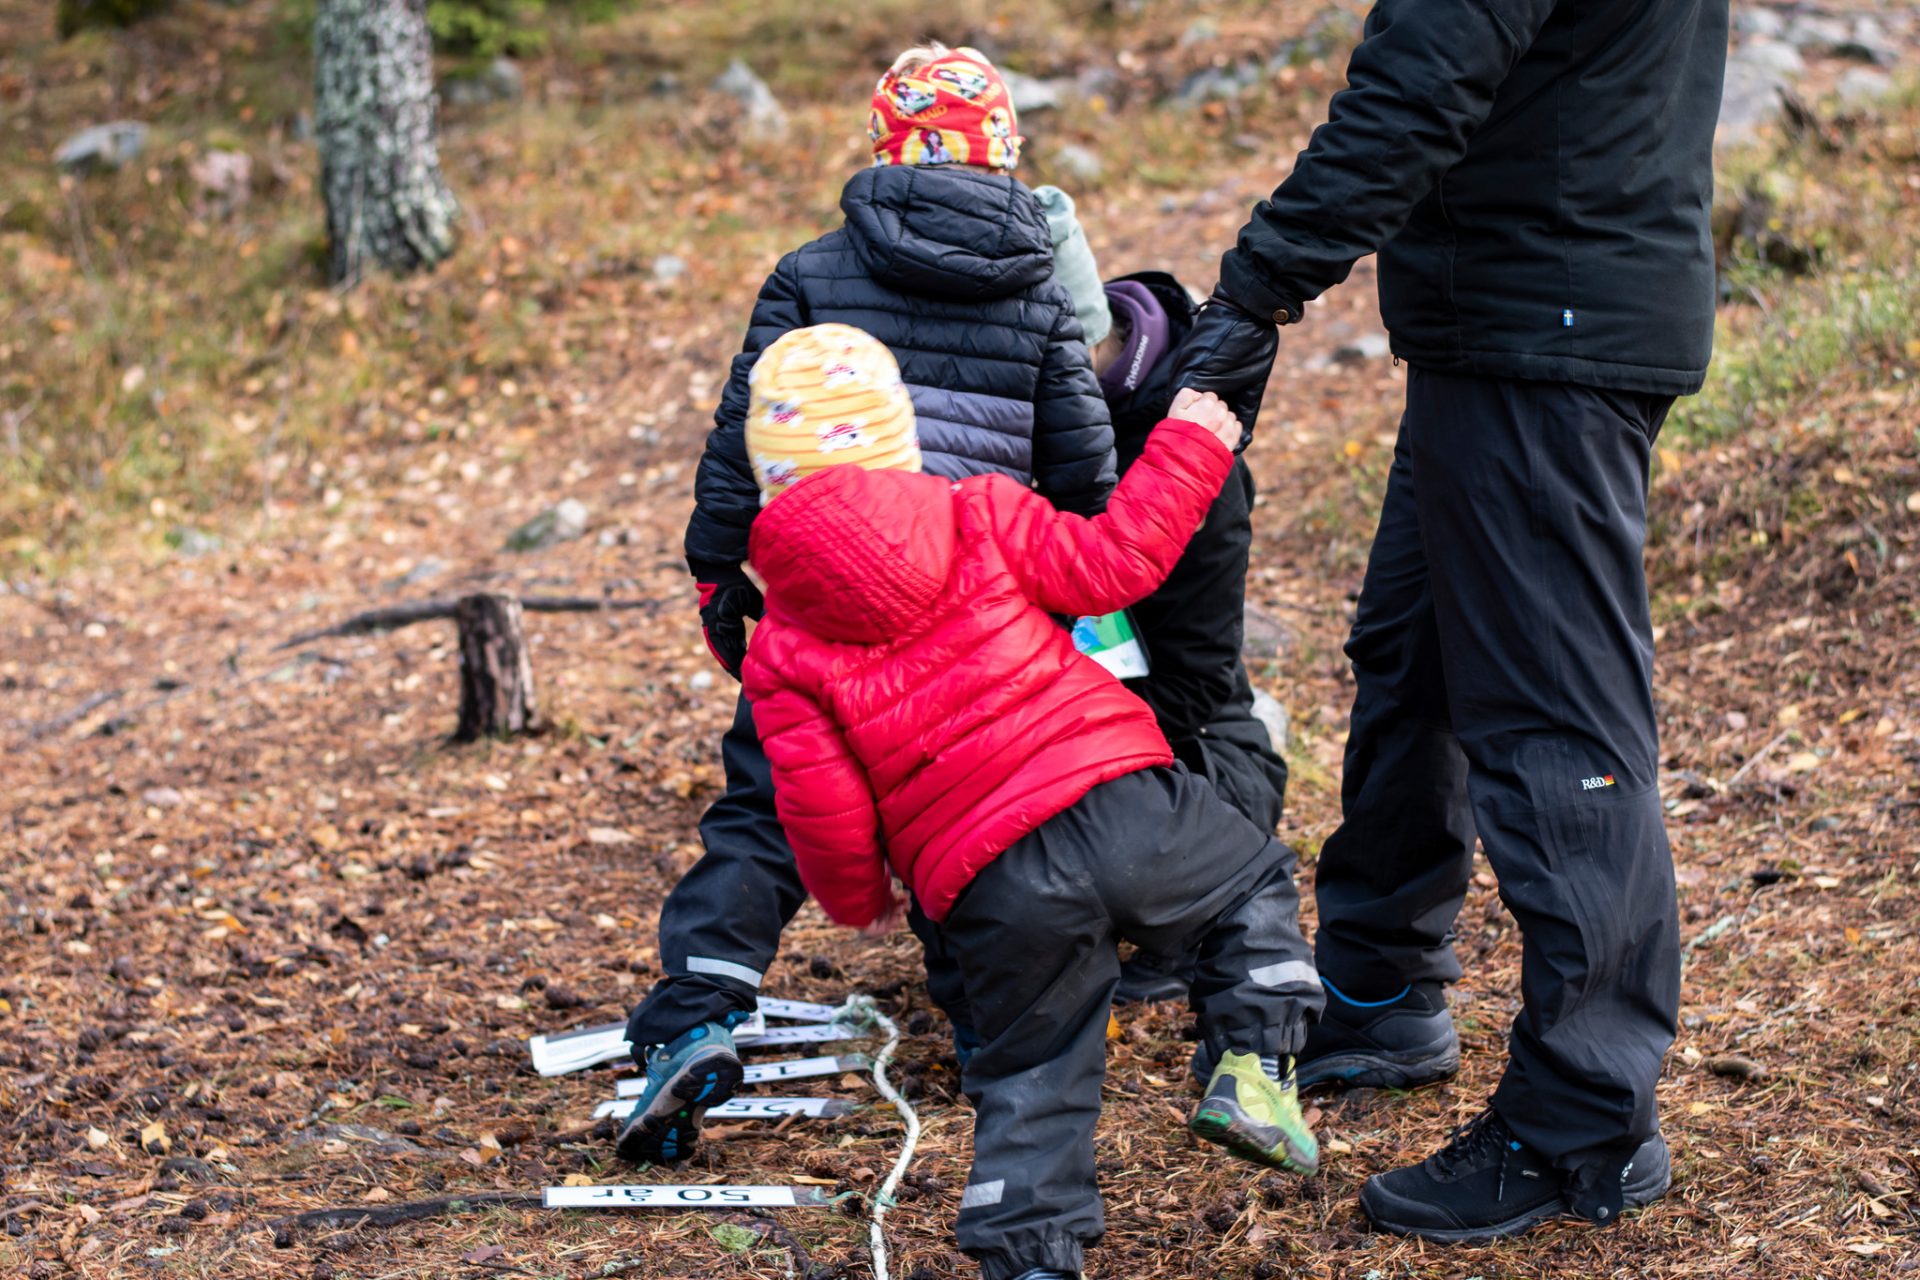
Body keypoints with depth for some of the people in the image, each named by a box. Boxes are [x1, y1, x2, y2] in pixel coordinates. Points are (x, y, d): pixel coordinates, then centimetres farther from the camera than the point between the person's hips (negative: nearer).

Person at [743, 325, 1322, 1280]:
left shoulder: (781, 651, 5)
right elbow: (1105, 566, 4)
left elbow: (820, 803, 0)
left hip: (990, 894, 1)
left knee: (1031, 1078, 15)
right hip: (1117, 801, -1)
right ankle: (1252, 1067, 11)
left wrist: (855, 899, 19)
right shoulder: (978, 516, 4)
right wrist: (1187, 449, 15)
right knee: (1253, 882, 26)